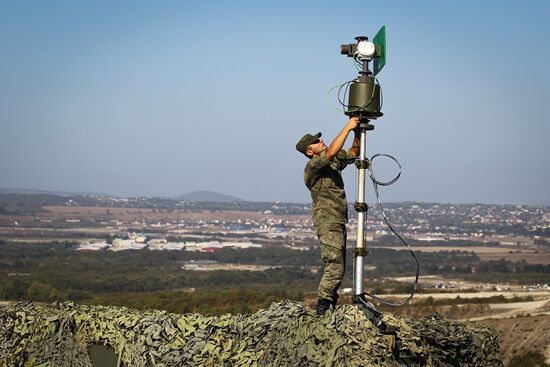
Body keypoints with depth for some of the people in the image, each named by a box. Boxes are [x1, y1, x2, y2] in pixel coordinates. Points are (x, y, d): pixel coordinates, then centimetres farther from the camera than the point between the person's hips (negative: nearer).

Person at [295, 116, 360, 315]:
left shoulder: (333, 162, 15)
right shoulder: (312, 166, -11)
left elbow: (353, 153, 23)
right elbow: (331, 152, -27)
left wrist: (357, 133, 5)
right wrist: (347, 128, -22)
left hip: (338, 223, 9)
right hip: (328, 224, -9)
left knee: (337, 267, 11)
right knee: (334, 267, -15)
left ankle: (330, 306, 15)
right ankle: (323, 306, -13)